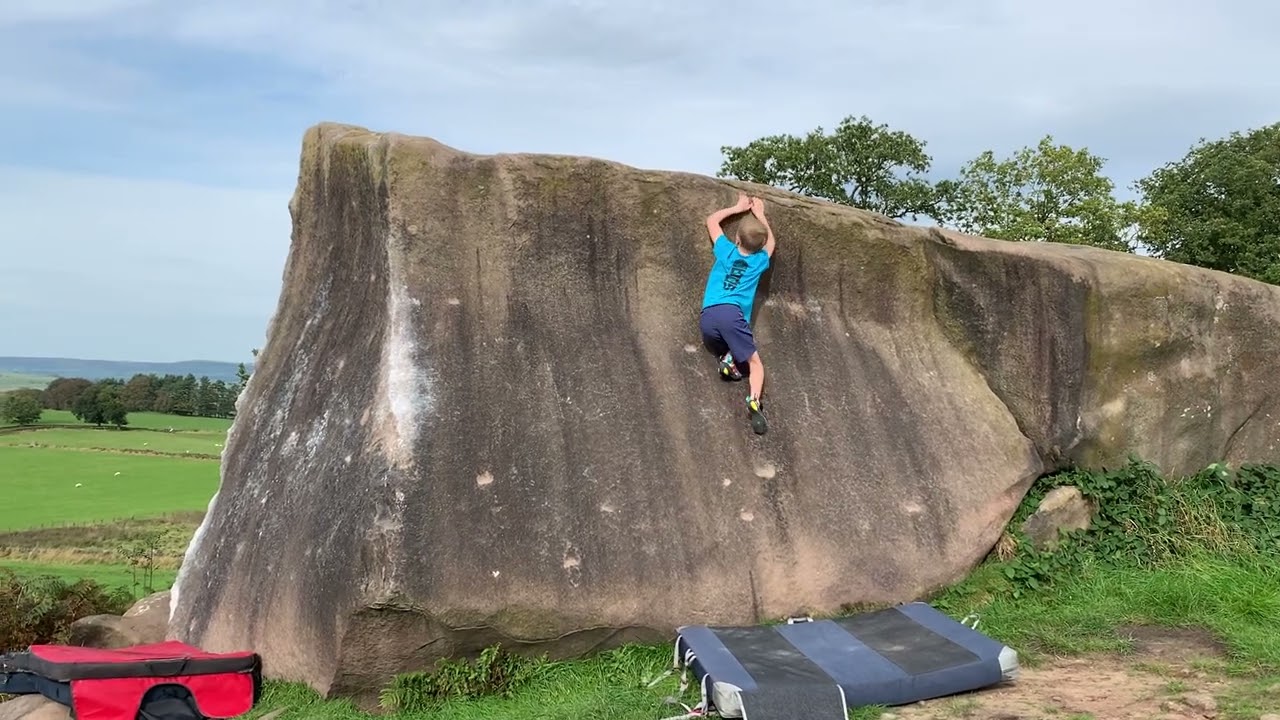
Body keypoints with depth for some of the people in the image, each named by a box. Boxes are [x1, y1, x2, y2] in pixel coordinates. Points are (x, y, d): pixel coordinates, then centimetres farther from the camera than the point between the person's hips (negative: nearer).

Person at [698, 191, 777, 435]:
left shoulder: (726, 251, 19)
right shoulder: (759, 261, 17)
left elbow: (712, 220, 36)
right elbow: (770, 241, 41)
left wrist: (739, 207, 41)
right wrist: (759, 214, 47)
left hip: (707, 317, 3)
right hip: (732, 314, -3)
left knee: (726, 348, 28)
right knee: (755, 363, -2)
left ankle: (728, 359, -8)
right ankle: (754, 400, -31)